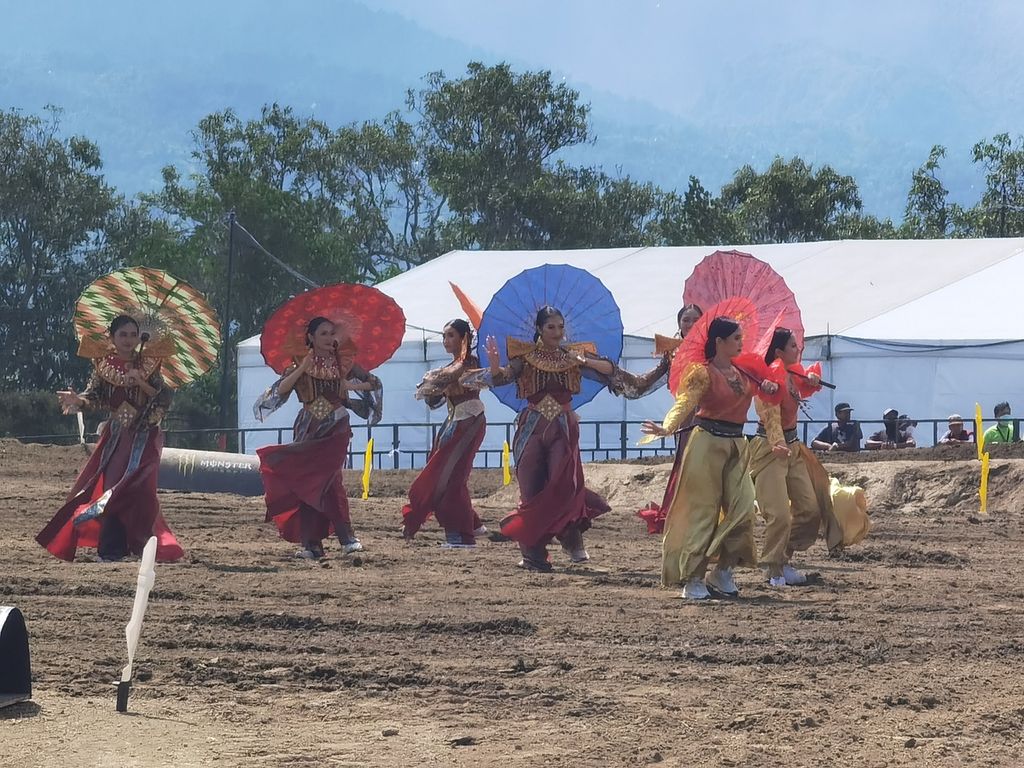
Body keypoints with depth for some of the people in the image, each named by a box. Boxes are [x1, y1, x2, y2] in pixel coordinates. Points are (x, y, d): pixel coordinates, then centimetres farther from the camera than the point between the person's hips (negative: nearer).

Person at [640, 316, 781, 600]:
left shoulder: (744, 373, 12)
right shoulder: (703, 373, -9)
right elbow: (683, 404, -23)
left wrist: (768, 386, 9)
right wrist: (666, 428, -40)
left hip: (736, 445, 7)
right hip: (708, 443, -7)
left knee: (742, 509, -3)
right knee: (702, 511, -6)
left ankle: (723, 572, 10)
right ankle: (693, 579, -2)